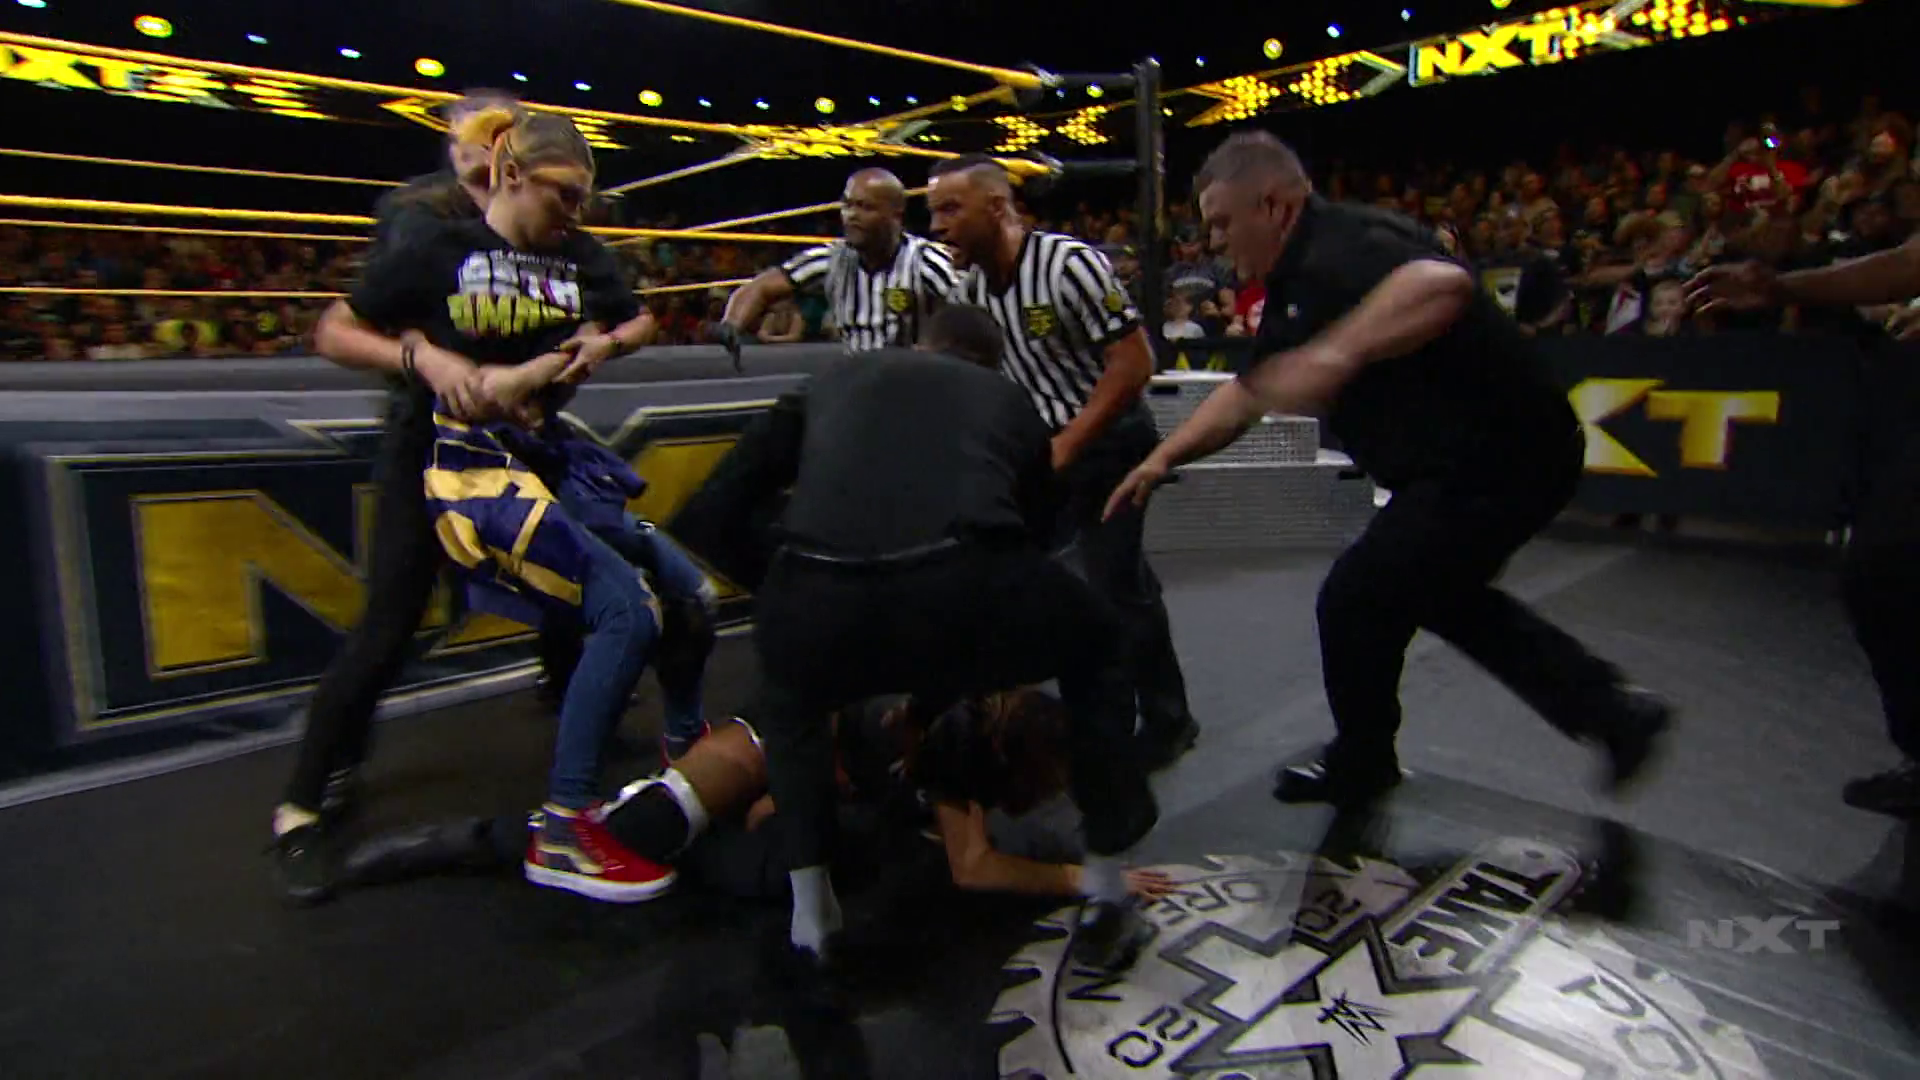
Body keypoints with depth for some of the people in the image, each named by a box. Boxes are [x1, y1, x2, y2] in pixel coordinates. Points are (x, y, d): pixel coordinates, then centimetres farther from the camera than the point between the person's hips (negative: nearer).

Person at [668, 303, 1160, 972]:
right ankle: (1107, 905, 35)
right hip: (966, 583, -1)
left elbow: (714, 509, 26)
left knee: (790, 699, 39)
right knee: (1092, 653, 33)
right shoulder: (1006, 398, 34)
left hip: (820, 599, 2)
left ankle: (810, 915, 36)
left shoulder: (832, 382, 34)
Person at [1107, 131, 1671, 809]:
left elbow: (1443, 284, -42)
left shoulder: (1340, 250, -21)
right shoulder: (1294, 284, 13)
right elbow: (1248, 391, 17)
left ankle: (1360, 767, 21)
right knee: (1439, 592, 27)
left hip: (1494, 459, -11)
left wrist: (1336, 354, -49)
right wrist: (1166, 456, 9)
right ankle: (1607, 706, 34)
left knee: (1354, 601, -3)